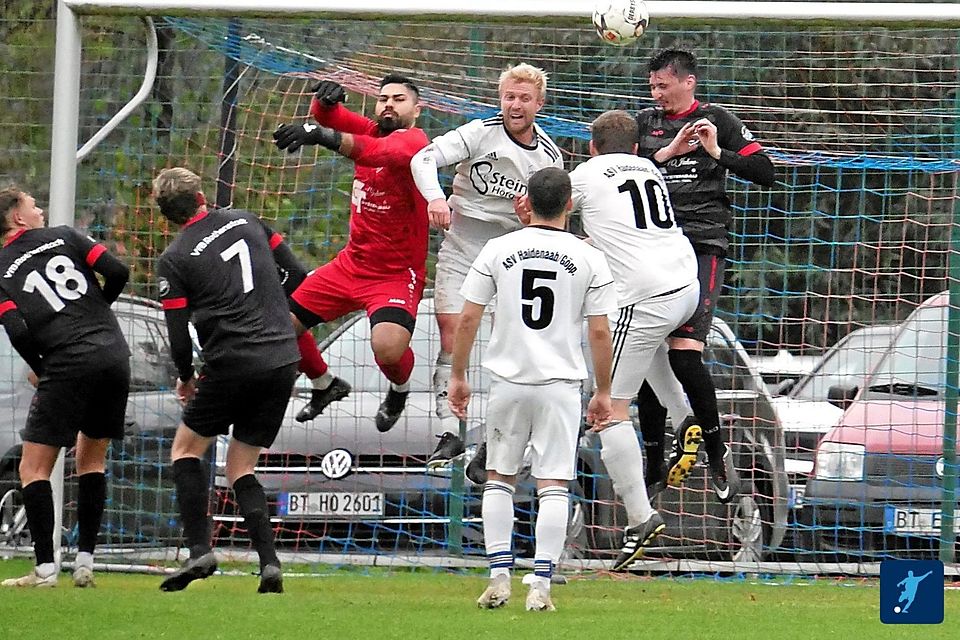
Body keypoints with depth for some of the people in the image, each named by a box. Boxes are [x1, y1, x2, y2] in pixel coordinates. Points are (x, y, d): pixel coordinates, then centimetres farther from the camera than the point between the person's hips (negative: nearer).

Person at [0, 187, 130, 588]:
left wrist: (38, 369, 11)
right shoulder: (64, 237, 12)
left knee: (33, 468, 3)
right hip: (114, 352, 4)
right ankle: (85, 562, 12)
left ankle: (45, 569, -5)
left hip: (67, 364, -4)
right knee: (92, 458, 18)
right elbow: (118, 272, 3)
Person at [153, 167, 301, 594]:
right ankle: (269, 565, -2)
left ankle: (200, 550, -4)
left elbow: (179, 333, -3)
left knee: (186, 449, 13)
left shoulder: (174, 259, -4)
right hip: (284, 359, 5)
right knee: (241, 467, 13)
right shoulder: (246, 222, 9)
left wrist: (185, 377, 15)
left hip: (234, 363, -5)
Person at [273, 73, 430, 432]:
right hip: (352, 263, 7)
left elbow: (379, 151, -41)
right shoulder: (371, 131, 2)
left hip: (397, 274, -7)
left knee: (388, 347, -30)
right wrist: (325, 99, -20)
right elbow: (325, 114, 7)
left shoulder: (413, 141, -20)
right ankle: (326, 386, 35)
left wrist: (321, 135, -56)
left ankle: (400, 390, 8)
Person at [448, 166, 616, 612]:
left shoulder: (498, 250, 0)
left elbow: (468, 318, -1)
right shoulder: (588, 258, -2)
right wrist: (603, 392, 7)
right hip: (560, 383, -1)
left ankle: (499, 578, 6)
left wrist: (458, 376, 9)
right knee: (553, 484, 0)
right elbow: (599, 331, -3)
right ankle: (541, 586, -7)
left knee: (498, 478, 13)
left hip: (508, 381, 1)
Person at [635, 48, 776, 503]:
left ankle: (716, 450, -2)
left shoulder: (717, 121, 7)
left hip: (702, 246, -4)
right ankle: (655, 467, 10)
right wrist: (665, 154, -11)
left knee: (684, 351, -19)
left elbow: (765, 172, 2)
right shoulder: (645, 123, 14)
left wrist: (718, 153, -10)